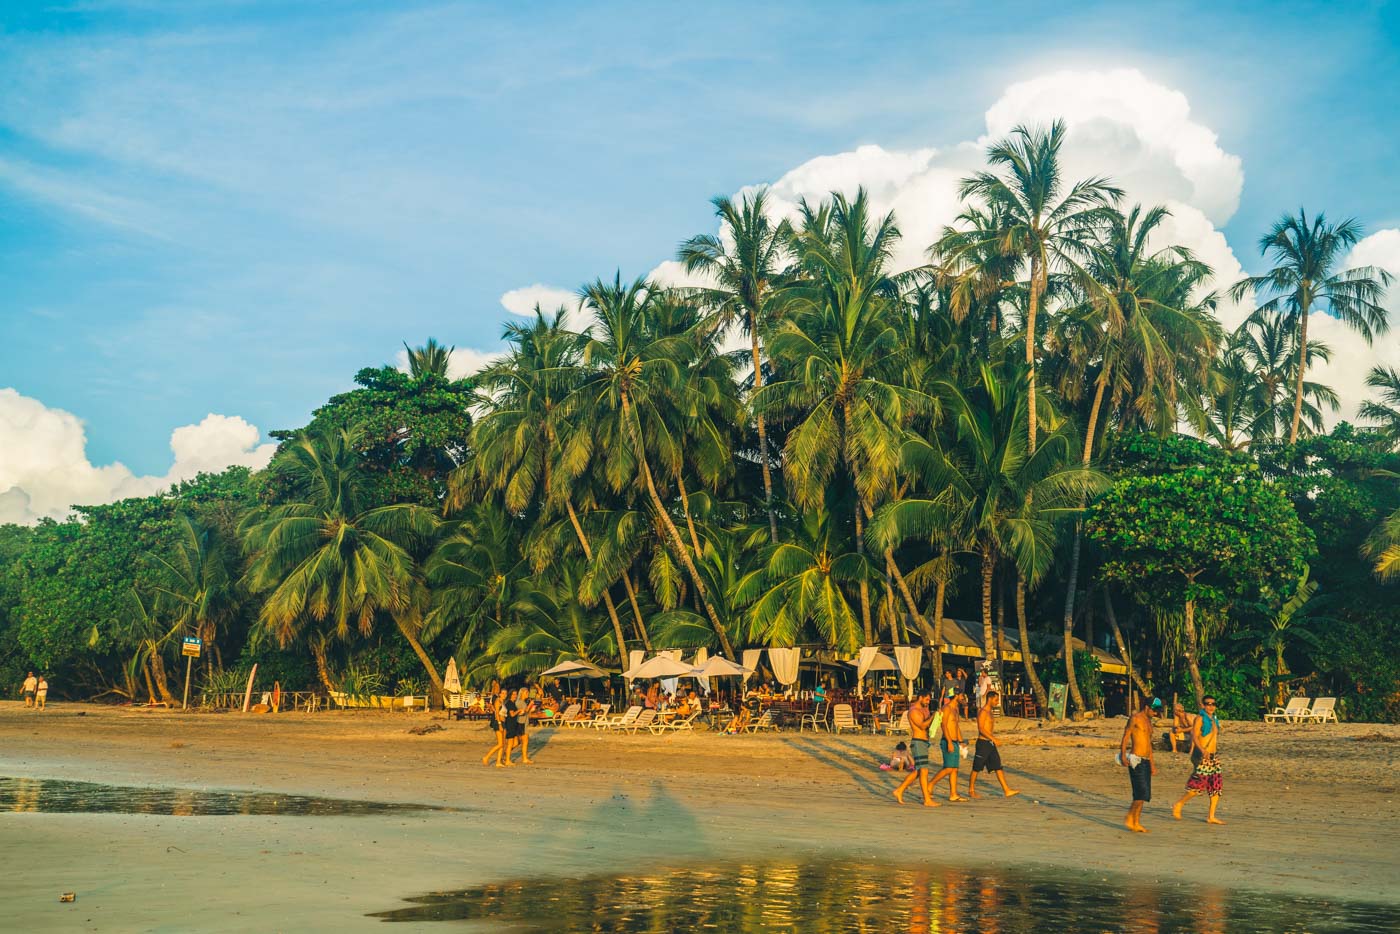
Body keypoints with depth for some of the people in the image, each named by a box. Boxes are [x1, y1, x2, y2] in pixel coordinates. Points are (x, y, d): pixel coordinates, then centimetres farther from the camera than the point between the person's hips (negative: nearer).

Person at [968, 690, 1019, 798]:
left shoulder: (989, 712, 16)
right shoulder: (983, 712, -13)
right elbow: (981, 729, -22)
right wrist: (993, 738, -26)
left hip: (990, 743, 9)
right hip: (983, 743, -9)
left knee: (998, 767, 2)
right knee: (976, 768, 2)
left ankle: (1006, 791, -1)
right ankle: (971, 791, 12)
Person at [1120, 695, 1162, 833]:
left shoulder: (1148, 721, 19)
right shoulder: (1135, 718, -7)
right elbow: (1125, 737, -13)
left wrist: (1152, 763, 27)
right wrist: (1123, 755, -26)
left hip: (1146, 761, 9)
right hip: (1136, 760, -9)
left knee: (1144, 794, 7)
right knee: (1142, 792, -13)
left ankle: (1134, 822, 12)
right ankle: (1131, 820, -4)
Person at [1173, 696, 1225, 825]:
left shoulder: (1215, 720, 17)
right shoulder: (1200, 719, -7)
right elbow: (1194, 736, -18)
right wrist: (1202, 750, -32)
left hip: (1212, 757, 8)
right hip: (1201, 757, -8)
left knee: (1217, 785, 2)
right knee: (1198, 785, -12)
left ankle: (1211, 816, 6)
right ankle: (1178, 805, 5)